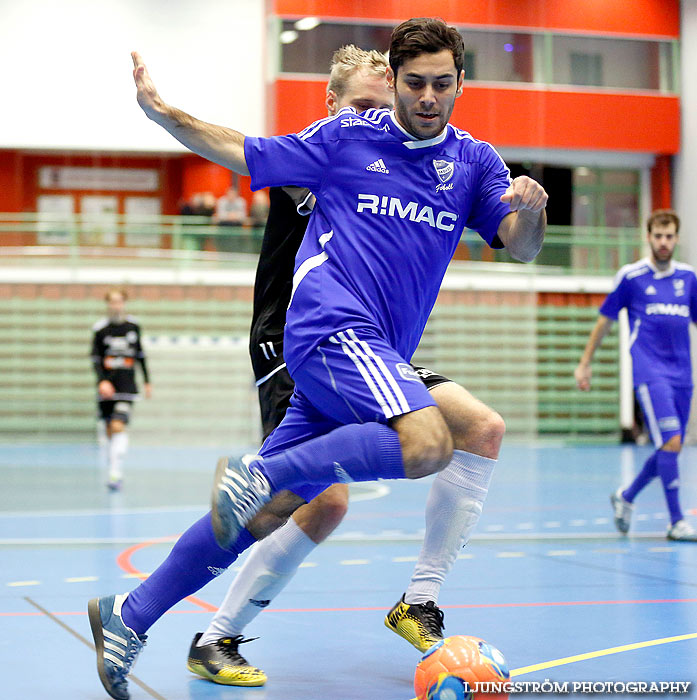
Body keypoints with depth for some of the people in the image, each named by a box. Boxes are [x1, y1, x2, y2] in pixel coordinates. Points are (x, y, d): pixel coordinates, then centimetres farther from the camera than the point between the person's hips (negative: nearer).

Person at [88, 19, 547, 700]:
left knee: (268, 511, 2)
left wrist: (530, 211, -18)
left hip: (372, 357, 5)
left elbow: (520, 246, 5)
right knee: (428, 445, -30)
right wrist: (161, 112, 1)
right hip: (333, 324, -5)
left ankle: (129, 616, 10)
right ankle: (257, 473, -20)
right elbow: (246, 154, 11)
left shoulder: (474, 161, 13)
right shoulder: (346, 135, 4)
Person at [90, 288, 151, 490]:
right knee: (108, 429, 6)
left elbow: (140, 354, 16)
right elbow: (95, 358, -2)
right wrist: (101, 381, -17)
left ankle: (116, 473, -19)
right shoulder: (100, 329, -1)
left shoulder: (133, 326, 5)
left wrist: (147, 381, 17)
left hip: (126, 383, -1)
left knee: (118, 426, -15)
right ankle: (109, 466, 23)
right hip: (106, 384, 1)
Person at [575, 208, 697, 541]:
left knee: (669, 449, 7)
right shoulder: (630, 277, 0)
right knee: (670, 443, -16)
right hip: (649, 373, -5)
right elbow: (604, 321, 9)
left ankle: (625, 497, 30)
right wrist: (585, 363, 11)